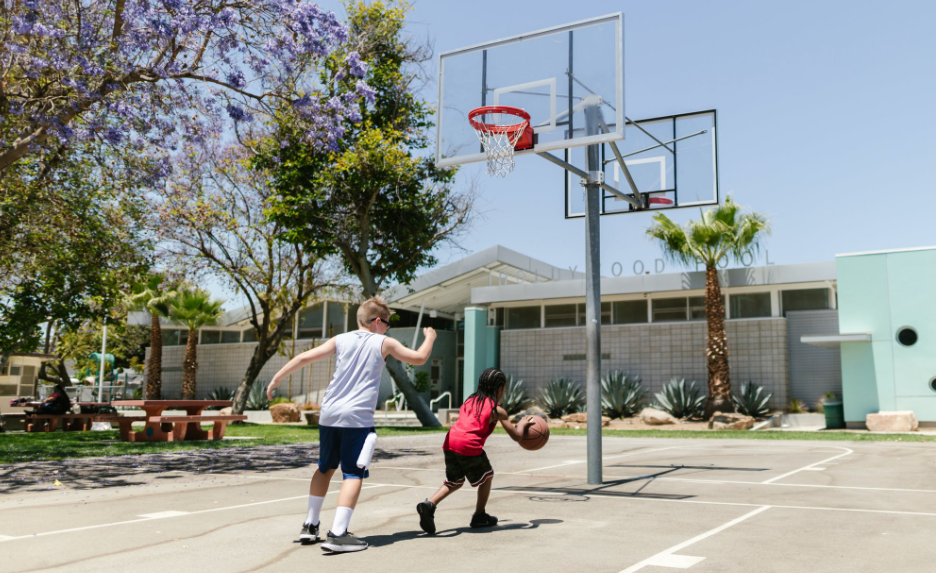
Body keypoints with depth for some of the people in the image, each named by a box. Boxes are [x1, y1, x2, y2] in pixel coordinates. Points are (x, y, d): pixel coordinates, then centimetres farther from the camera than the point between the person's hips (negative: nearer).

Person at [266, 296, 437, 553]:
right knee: (353, 474, -3)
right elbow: (419, 358, 12)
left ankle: (310, 525, 26)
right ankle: (337, 533, -14)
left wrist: (276, 379, 13)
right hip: (358, 417, -5)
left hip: (329, 414, 5)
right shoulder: (384, 343, 5)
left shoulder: (340, 340, 11)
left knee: (325, 468, 21)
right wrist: (430, 337, 31)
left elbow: (304, 358, 4)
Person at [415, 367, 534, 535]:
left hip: (450, 442, 5)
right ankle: (480, 516, 27)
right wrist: (522, 424, 33)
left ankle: (429, 504, 0)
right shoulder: (497, 410, 9)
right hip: (470, 446, -5)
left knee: (454, 482, 22)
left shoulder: (469, 401, 25)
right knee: (487, 476, 21)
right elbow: (516, 437, 12)